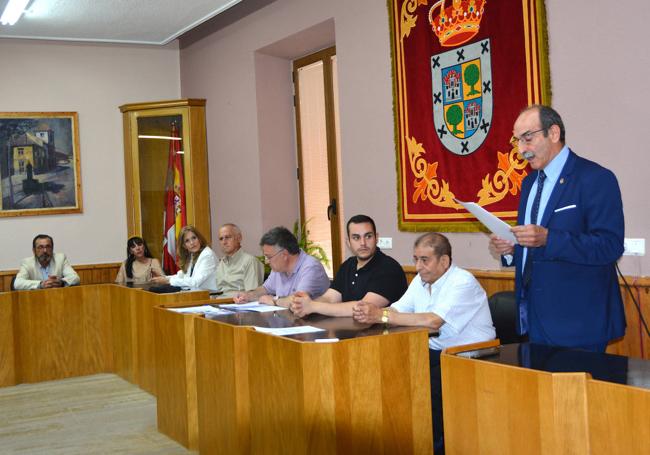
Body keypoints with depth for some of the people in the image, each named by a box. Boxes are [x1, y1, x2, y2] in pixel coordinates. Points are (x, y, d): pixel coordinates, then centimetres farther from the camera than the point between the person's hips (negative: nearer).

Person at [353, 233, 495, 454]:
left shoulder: (463, 282, -17)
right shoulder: (421, 280, 8)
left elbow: (433, 321, -30)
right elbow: (396, 311, 1)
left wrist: (382, 315, -30)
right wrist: (370, 314, -22)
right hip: (435, 353, 7)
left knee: (427, 386, -29)